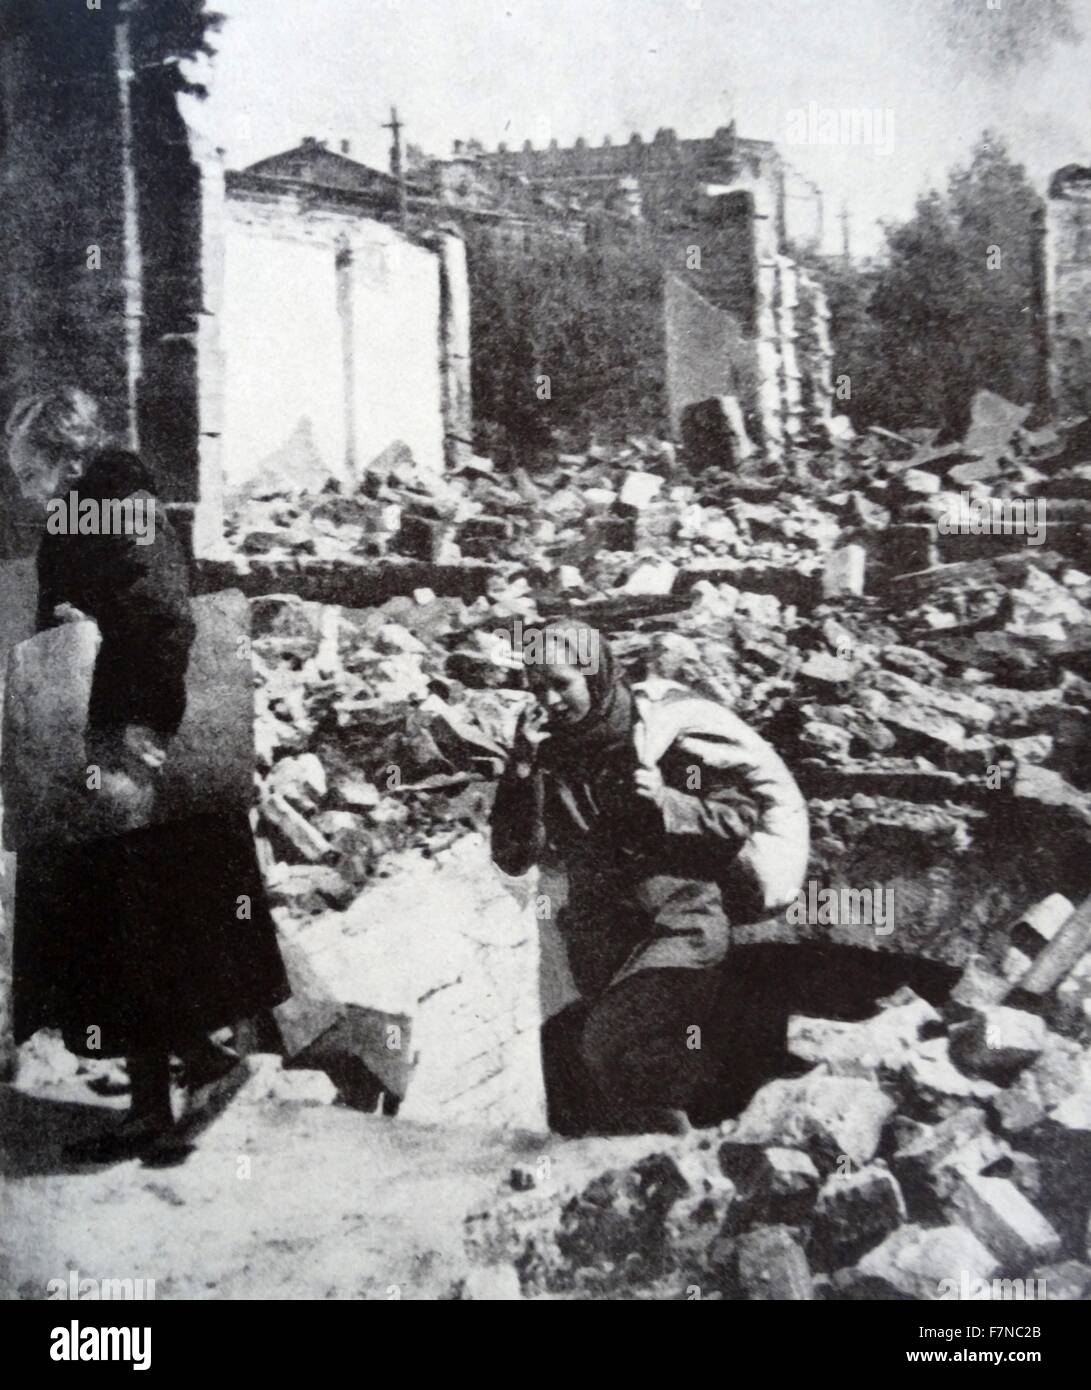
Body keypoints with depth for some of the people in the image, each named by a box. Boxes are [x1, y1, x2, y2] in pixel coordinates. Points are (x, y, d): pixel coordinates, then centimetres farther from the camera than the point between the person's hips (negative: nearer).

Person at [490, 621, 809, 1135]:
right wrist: (522, 769, -14)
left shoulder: (667, 728, -6)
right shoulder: (547, 752, 5)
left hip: (679, 925, -5)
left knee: (613, 1045, -22)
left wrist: (667, 803, -20)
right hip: (600, 947, 5)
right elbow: (513, 857, -3)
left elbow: (742, 820, -5)